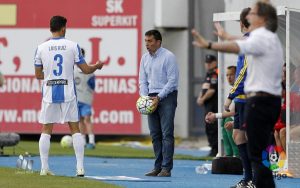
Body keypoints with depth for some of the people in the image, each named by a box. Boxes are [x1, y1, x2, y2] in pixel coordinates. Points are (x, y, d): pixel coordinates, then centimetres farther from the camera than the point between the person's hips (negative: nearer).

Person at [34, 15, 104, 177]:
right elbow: (86, 70, 0)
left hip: (49, 94, 1)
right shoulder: (72, 46, -3)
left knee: (46, 130, 8)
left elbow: (38, 74, 6)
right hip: (68, 94, -1)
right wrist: (97, 66, 21)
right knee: (75, 129, 7)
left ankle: (44, 168, 3)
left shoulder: (41, 48, 0)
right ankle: (80, 167, 1)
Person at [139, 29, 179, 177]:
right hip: (151, 98, 6)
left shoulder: (168, 57, -8)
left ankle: (166, 168, -12)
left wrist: (159, 97, -15)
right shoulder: (145, 58, 12)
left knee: (166, 134, -9)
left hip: (166, 97, -6)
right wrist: (144, 97, -1)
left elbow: (172, 80, -11)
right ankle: (158, 166, 11)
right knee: (155, 134, 6)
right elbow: (143, 81, 15)